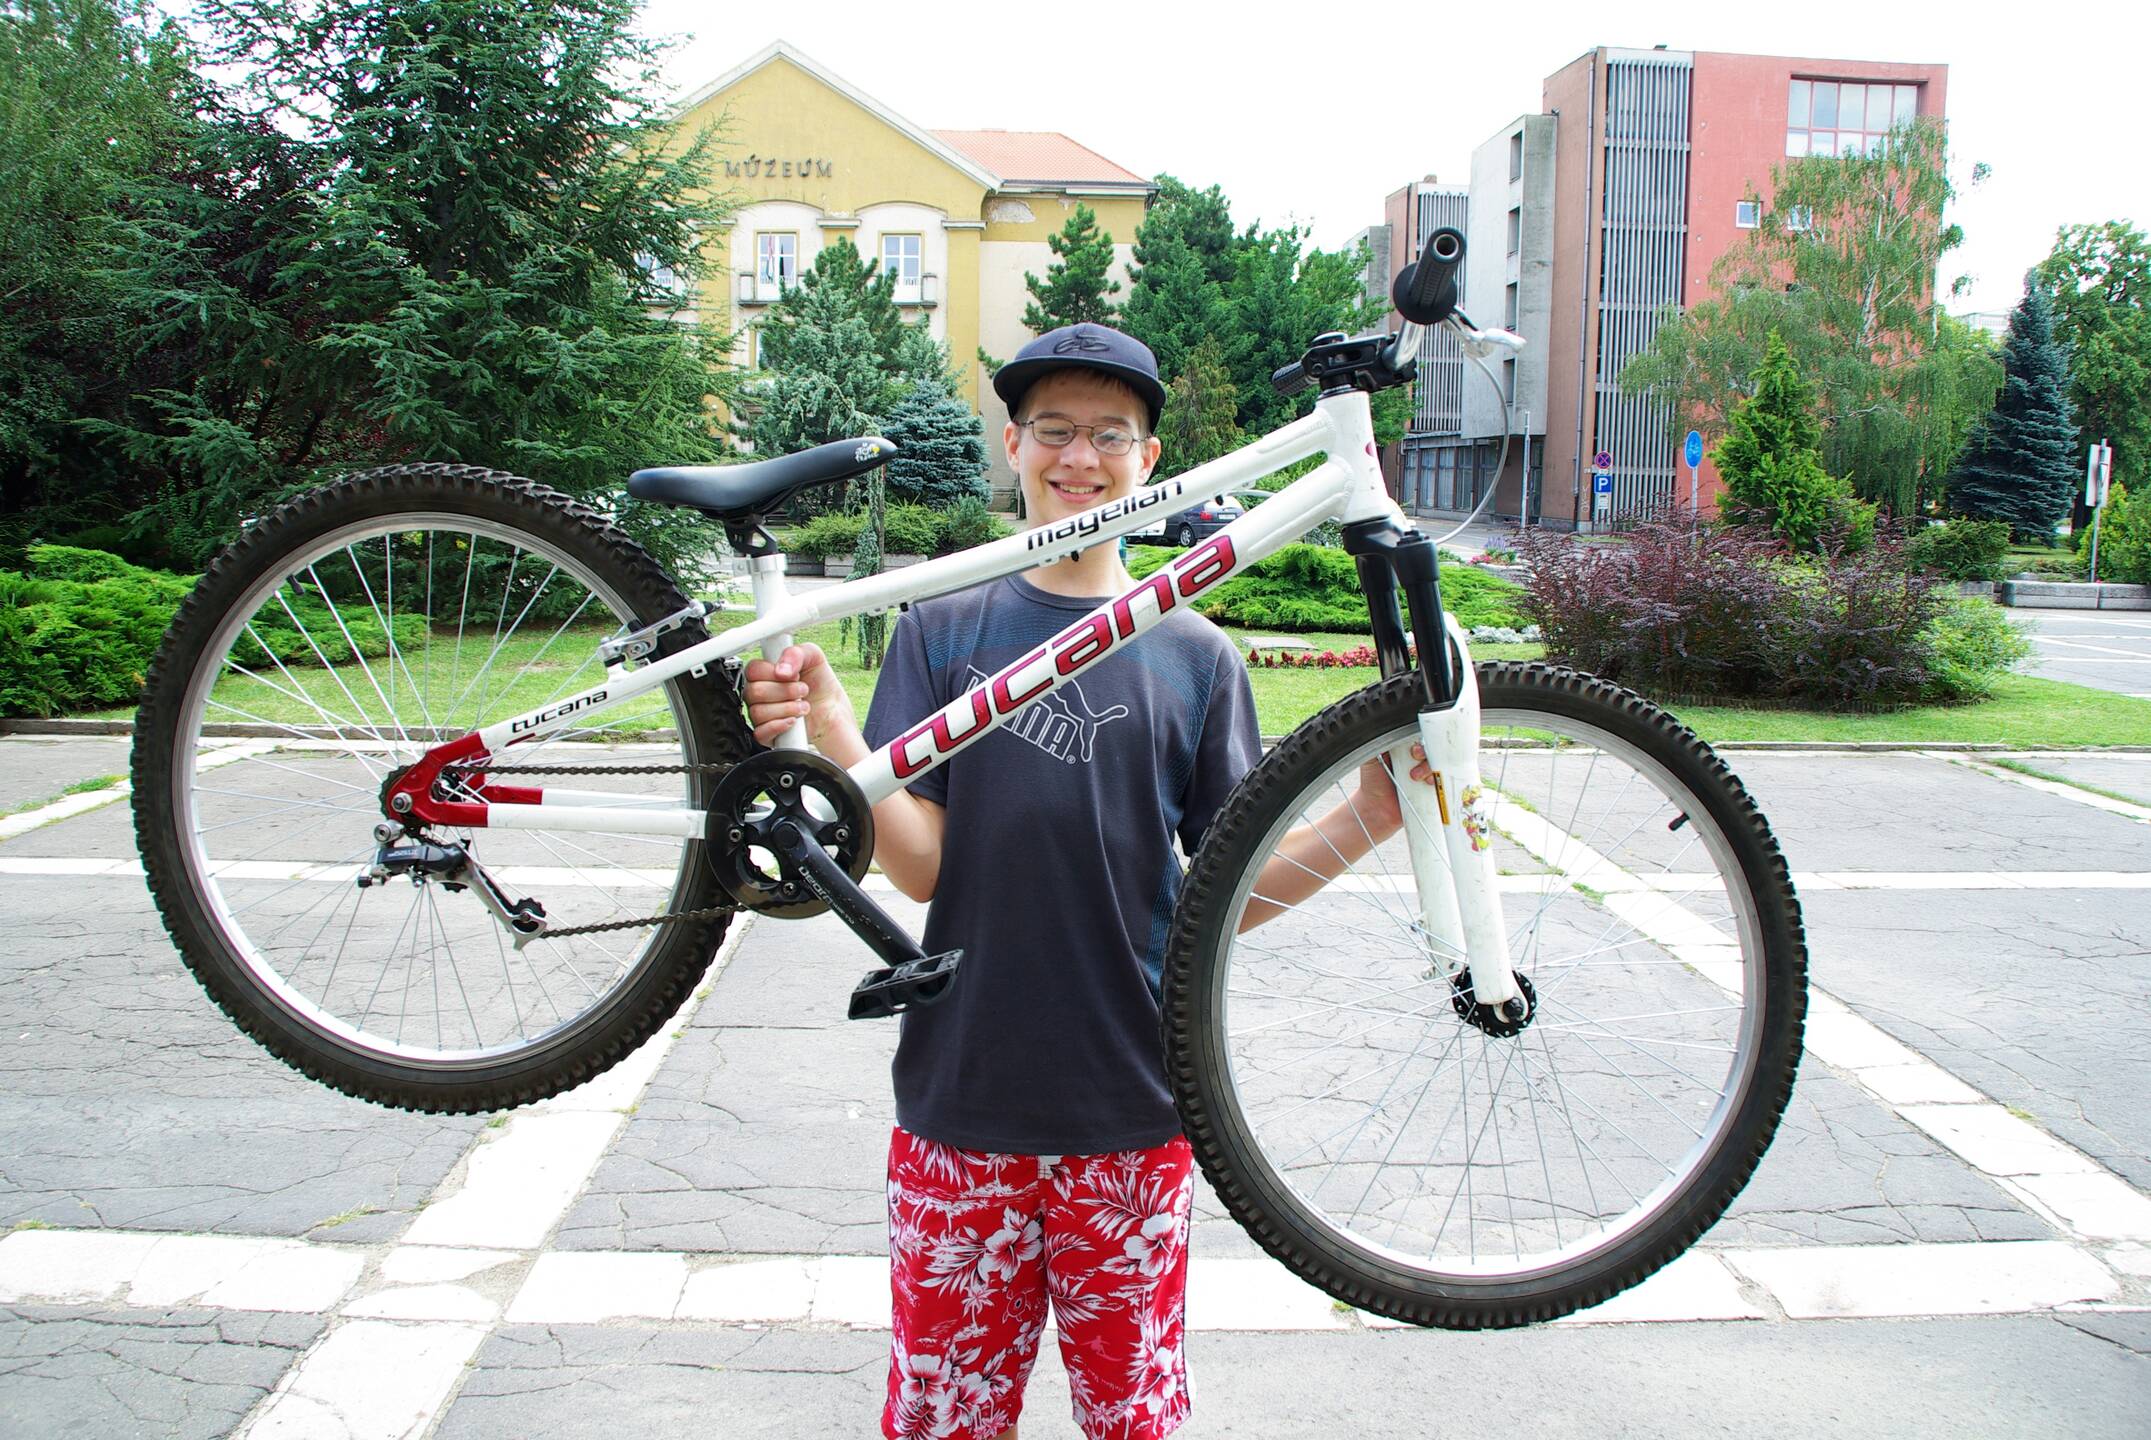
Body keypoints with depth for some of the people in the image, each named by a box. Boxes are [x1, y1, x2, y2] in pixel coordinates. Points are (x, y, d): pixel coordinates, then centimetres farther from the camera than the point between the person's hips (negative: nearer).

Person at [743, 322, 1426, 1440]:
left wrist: (1364, 823, -14)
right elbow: (919, 865, -7)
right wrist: (825, 722, -21)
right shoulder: (942, 633, 1)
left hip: (1130, 1105, 0)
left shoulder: (1193, 656, 2)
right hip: (962, 1097, 0)